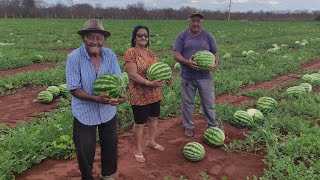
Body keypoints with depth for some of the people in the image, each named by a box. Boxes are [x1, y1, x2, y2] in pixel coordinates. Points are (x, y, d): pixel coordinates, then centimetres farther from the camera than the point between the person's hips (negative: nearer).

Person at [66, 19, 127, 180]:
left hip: (108, 111, 4)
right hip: (84, 113, -3)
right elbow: (74, 89, -19)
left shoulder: (110, 55, -8)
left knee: (111, 146, 21)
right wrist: (96, 99, -33)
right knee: (85, 151, 14)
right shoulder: (74, 58, -19)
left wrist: (120, 95, -30)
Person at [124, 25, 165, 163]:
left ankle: (151, 141, 42)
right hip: (139, 95, -7)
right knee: (140, 122, 6)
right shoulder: (131, 53, -14)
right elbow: (132, 75, -21)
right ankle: (138, 149, 25)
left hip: (155, 93, 7)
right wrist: (149, 83, -30)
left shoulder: (150, 53, 9)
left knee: (153, 118, 20)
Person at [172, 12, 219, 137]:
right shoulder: (182, 36, 1)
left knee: (209, 103, 8)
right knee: (187, 102, 10)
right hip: (187, 77, -1)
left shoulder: (208, 36, 7)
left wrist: (216, 62, -14)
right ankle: (188, 127, 27)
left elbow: (215, 52, 8)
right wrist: (187, 62, -23)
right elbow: (175, 53, -6)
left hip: (205, 76, 1)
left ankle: (213, 126, 27)